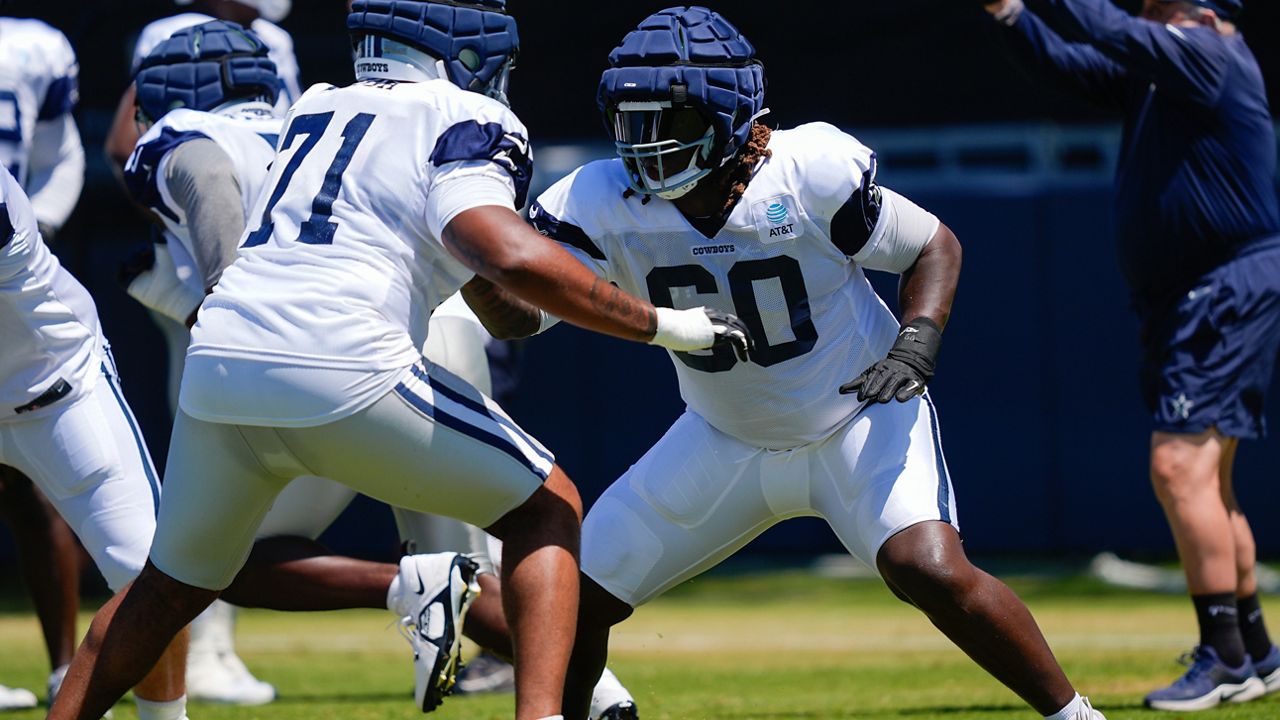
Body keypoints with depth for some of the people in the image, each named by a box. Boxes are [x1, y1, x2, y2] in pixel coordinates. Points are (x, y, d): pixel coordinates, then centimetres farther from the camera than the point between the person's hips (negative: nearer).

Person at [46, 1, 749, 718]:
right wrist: (660, 324, -6)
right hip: (341, 368, -6)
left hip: (219, 358, 6)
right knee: (547, 510, 11)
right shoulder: (467, 121, 4)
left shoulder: (313, 110, 26)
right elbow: (511, 258, -14)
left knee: (172, 585, 27)